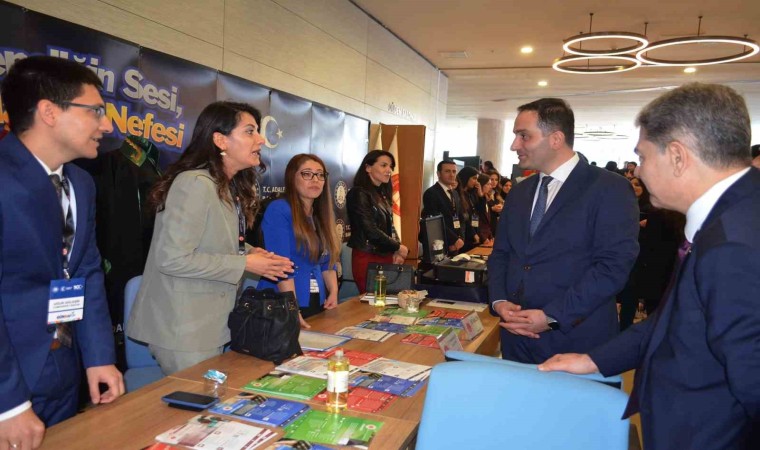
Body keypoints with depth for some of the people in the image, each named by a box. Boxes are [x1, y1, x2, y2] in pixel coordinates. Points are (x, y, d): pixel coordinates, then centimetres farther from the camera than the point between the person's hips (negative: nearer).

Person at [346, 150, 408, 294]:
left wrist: (397, 252, -1)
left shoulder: (382, 194, 14)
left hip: (387, 256, 7)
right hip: (367, 258, -7)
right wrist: (398, 247, -7)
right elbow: (370, 230, -17)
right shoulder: (359, 194, -10)